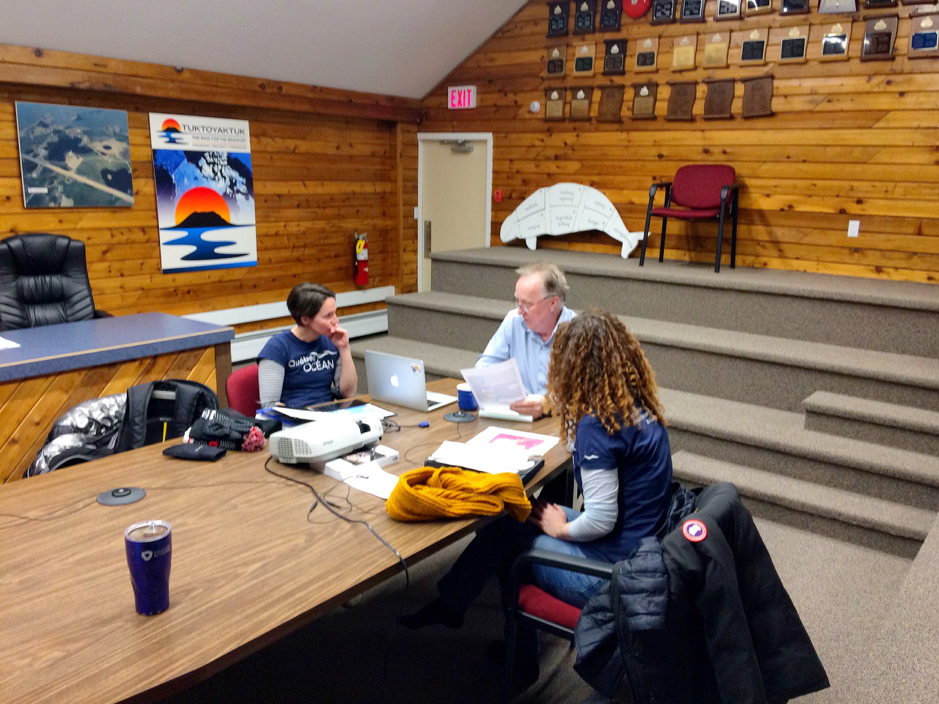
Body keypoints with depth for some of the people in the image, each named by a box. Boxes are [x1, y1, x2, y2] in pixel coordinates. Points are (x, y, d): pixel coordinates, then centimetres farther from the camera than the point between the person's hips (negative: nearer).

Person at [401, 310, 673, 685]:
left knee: (502, 534, 8)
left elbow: (601, 520, -25)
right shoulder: (642, 408, 2)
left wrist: (561, 528, -6)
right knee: (521, 516, 12)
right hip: (641, 548, 9)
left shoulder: (597, 424, -25)